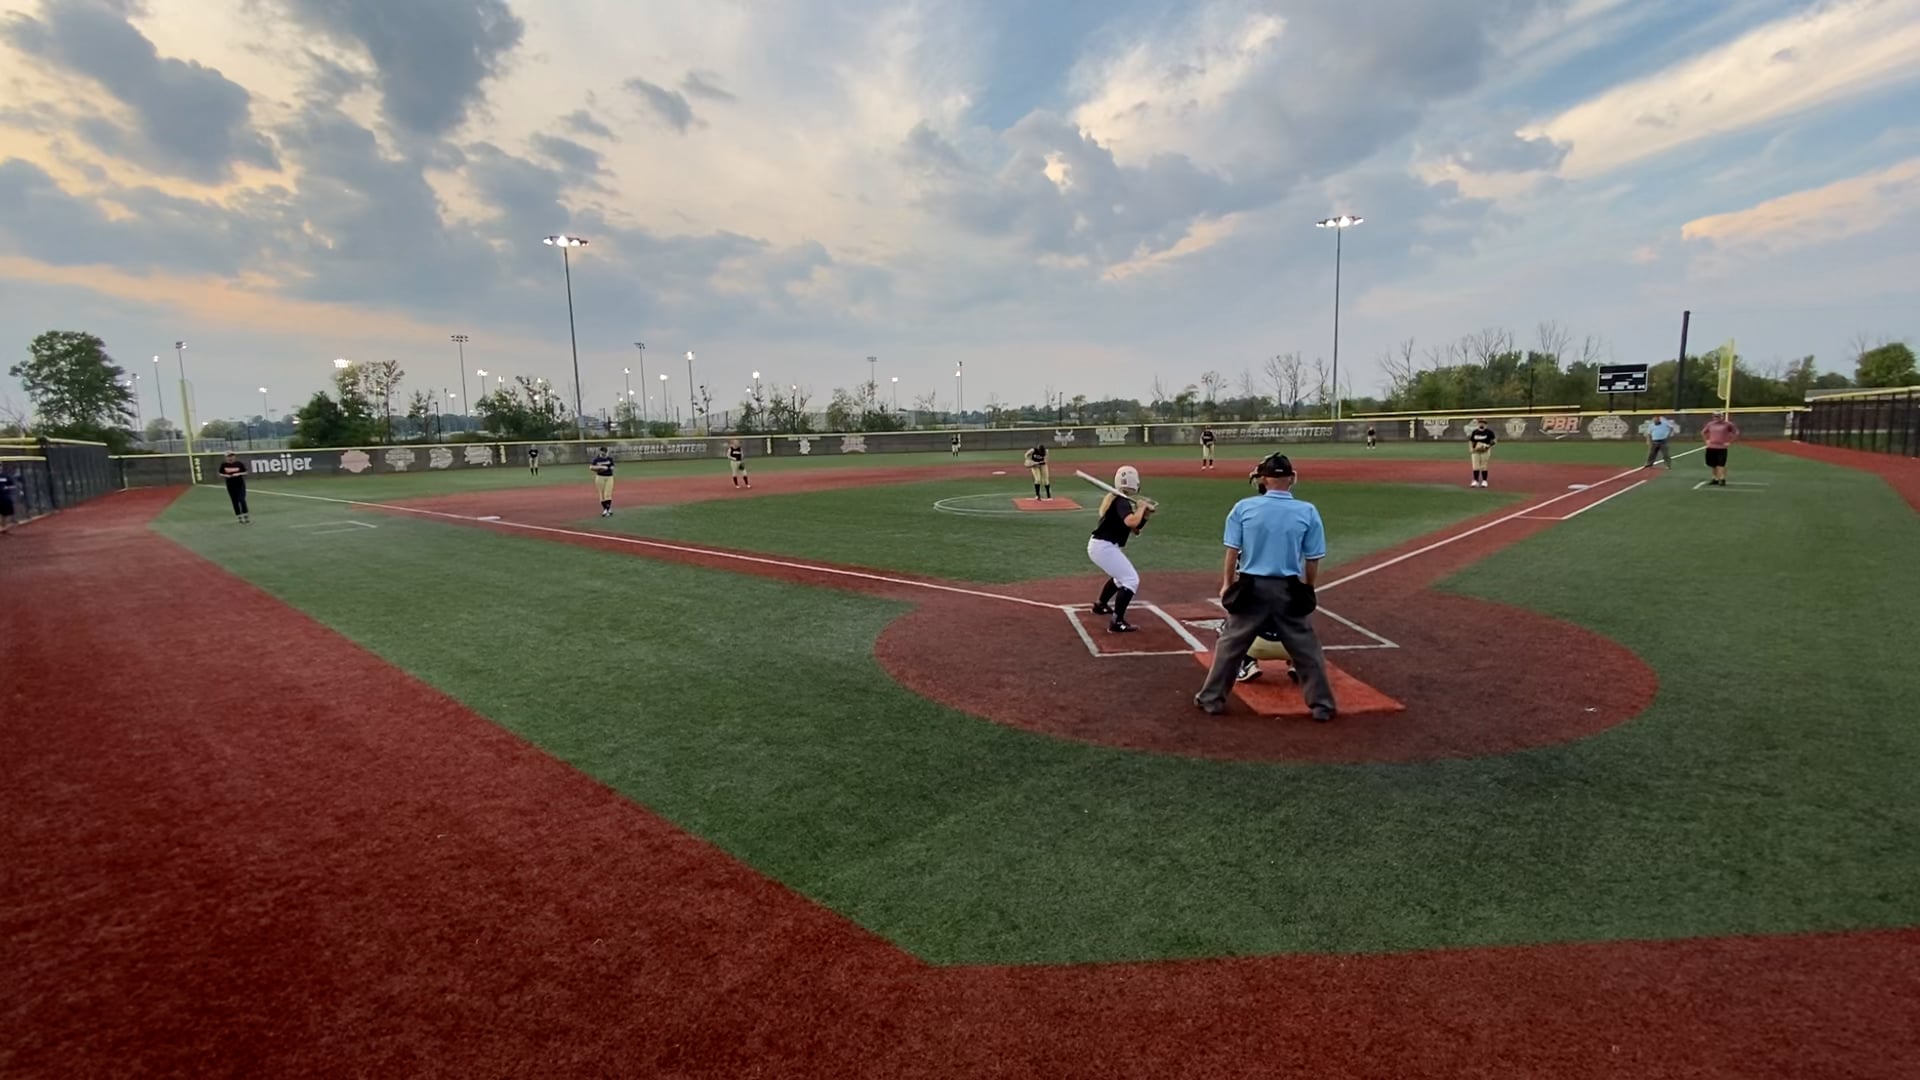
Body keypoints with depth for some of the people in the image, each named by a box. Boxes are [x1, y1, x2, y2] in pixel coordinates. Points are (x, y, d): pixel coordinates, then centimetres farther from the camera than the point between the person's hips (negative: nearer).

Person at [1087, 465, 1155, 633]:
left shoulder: (1116, 499, 15)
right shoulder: (1122, 501, -15)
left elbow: (1134, 529, 18)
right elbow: (1130, 521, -36)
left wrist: (1145, 514, 2)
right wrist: (1142, 507, -17)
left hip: (1099, 545, 10)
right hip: (1104, 547, -10)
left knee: (1122, 575, 31)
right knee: (1132, 580, -11)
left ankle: (1100, 605, 47)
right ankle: (1117, 622, -17)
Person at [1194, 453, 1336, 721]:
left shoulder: (1243, 507, -5)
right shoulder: (1307, 511, -4)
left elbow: (1232, 552, -2)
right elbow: (1313, 560, -1)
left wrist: (1227, 584, 11)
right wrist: (1308, 589, 14)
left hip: (1251, 587, 0)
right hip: (1289, 590, 0)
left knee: (1230, 645, 11)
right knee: (1306, 648, 13)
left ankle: (1212, 699, 18)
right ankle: (1322, 705, 21)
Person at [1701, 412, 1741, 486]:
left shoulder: (1727, 424, -4)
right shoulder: (1710, 424, 9)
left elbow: (1737, 433, -2)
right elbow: (1703, 432, 25)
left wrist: (1730, 442, -5)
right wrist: (1706, 440, 14)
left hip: (1722, 448, -5)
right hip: (1711, 447, 5)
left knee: (1721, 464, -10)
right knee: (1713, 464, 11)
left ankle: (1722, 480, -9)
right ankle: (1716, 479, 23)